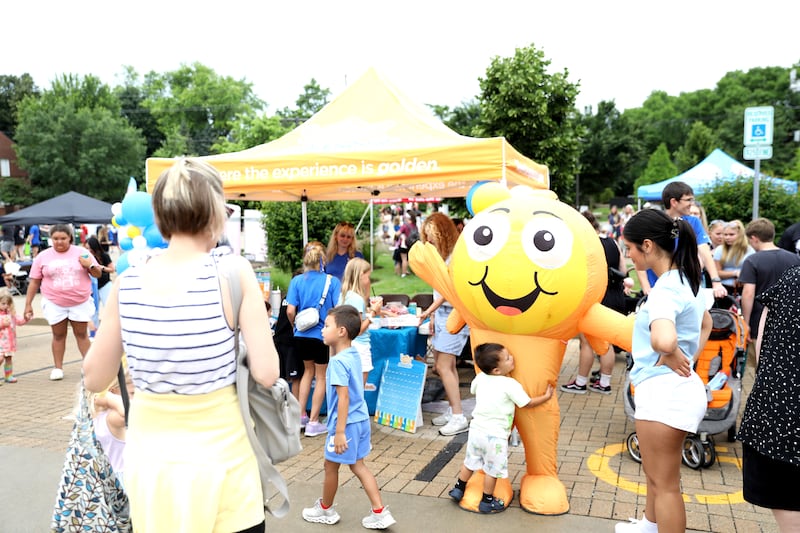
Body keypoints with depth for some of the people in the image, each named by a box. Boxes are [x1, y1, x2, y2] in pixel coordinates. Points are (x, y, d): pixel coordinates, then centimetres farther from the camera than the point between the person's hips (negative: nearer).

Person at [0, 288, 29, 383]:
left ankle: (8, 376, 23)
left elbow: (19, 320, 8)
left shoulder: (11, 312, 8)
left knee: (9, 358, 14)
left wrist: (25, 318, -10)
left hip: (10, 341, 6)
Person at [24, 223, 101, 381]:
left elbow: (98, 274, 5)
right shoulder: (43, 257, 1)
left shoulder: (81, 252, 0)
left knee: (82, 334, 6)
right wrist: (28, 304, 1)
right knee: (59, 335, 8)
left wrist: (90, 265, -16)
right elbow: (34, 282, 4)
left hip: (80, 303, 0)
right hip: (54, 304, 0)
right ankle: (58, 367, 18)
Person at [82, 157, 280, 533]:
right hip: (219, 457, -3)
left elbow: (94, 380, 4)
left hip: (149, 456, 4)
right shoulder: (233, 273, -16)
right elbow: (266, 374, -15)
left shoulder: (127, 283, -6)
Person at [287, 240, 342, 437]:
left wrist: (295, 326, 9)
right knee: (321, 377, 12)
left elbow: (290, 311, -10)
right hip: (323, 334, -3)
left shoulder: (297, 281, -6)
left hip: (302, 335, 3)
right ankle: (313, 422, 16)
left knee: (308, 371, 24)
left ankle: (301, 415, 26)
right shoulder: (332, 281, -12)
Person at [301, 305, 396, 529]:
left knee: (331, 466, 13)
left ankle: (326, 510, 34)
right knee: (358, 466, 17)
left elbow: (344, 397, -26)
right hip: (360, 419, 9)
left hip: (347, 423, -9)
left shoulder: (338, 362, -22)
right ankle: (380, 512, 18)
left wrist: (340, 431, -25)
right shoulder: (354, 355, 3)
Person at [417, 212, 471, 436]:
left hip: (454, 314, -9)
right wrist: (433, 314, 11)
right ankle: (452, 411, 20)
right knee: (444, 366, 11)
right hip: (441, 312, 9)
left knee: (443, 367, -9)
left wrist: (429, 310, -14)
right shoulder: (439, 255, 15)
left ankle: (459, 418, -2)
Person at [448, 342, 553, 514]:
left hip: (476, 429, 6)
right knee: (493, 469, 11)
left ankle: (458, 489, 36)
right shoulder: (510, 385, -18)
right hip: (495, 435, -6)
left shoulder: (480, 378, -1)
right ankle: (487, 501, 23)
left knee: (470, 462, 23)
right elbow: (528, 403, -10)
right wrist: (546, 396, 4)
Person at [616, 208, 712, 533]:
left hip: (663, 391, -10)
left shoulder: (666, 288, -23)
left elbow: (663, 340, -44)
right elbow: (706, 324, 25)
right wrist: (690, 357, 13)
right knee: (655, 471, 28)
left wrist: (672, 357, -22)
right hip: (670, 388, 10)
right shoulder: (684, 280, 7)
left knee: (665, 483, 5)